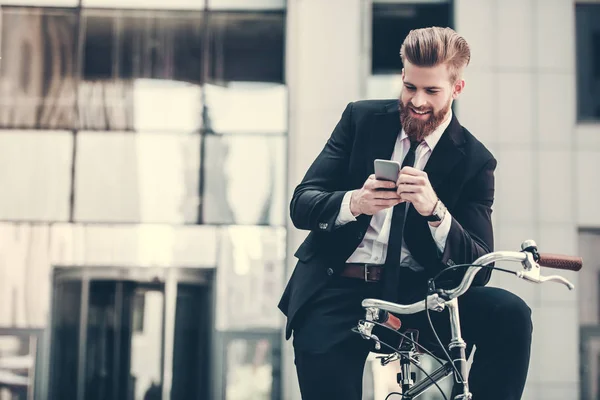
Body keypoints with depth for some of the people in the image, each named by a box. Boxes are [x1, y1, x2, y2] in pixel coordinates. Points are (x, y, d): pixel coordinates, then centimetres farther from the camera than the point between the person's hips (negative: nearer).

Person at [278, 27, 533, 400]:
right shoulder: (362, 118, 6)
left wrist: (434, 211, -27)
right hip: (336, 288, 0)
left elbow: (478, 268, -7)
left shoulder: (474, 160, 1)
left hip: (414, 294, 1)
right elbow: (301, 204, 0)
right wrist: (353, 203, -24)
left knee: (510, 314, -24)